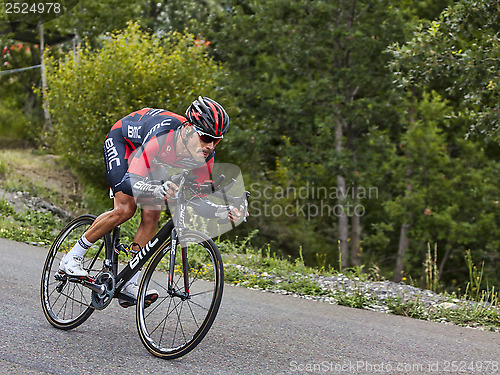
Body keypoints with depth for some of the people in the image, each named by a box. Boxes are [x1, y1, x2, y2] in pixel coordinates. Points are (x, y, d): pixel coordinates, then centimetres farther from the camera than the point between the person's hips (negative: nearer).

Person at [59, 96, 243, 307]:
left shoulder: (205, 156, -25)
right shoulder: (162, 138, -44)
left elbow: (195, 200, -16)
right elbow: (130, 183, -49)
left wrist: (223, 212, -34)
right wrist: (158, 190, -69)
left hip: (152, 161, 6)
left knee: (151, 215, -9)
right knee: (125, 208, -21)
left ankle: (129, 286, -2)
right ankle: (72, 258, -6)